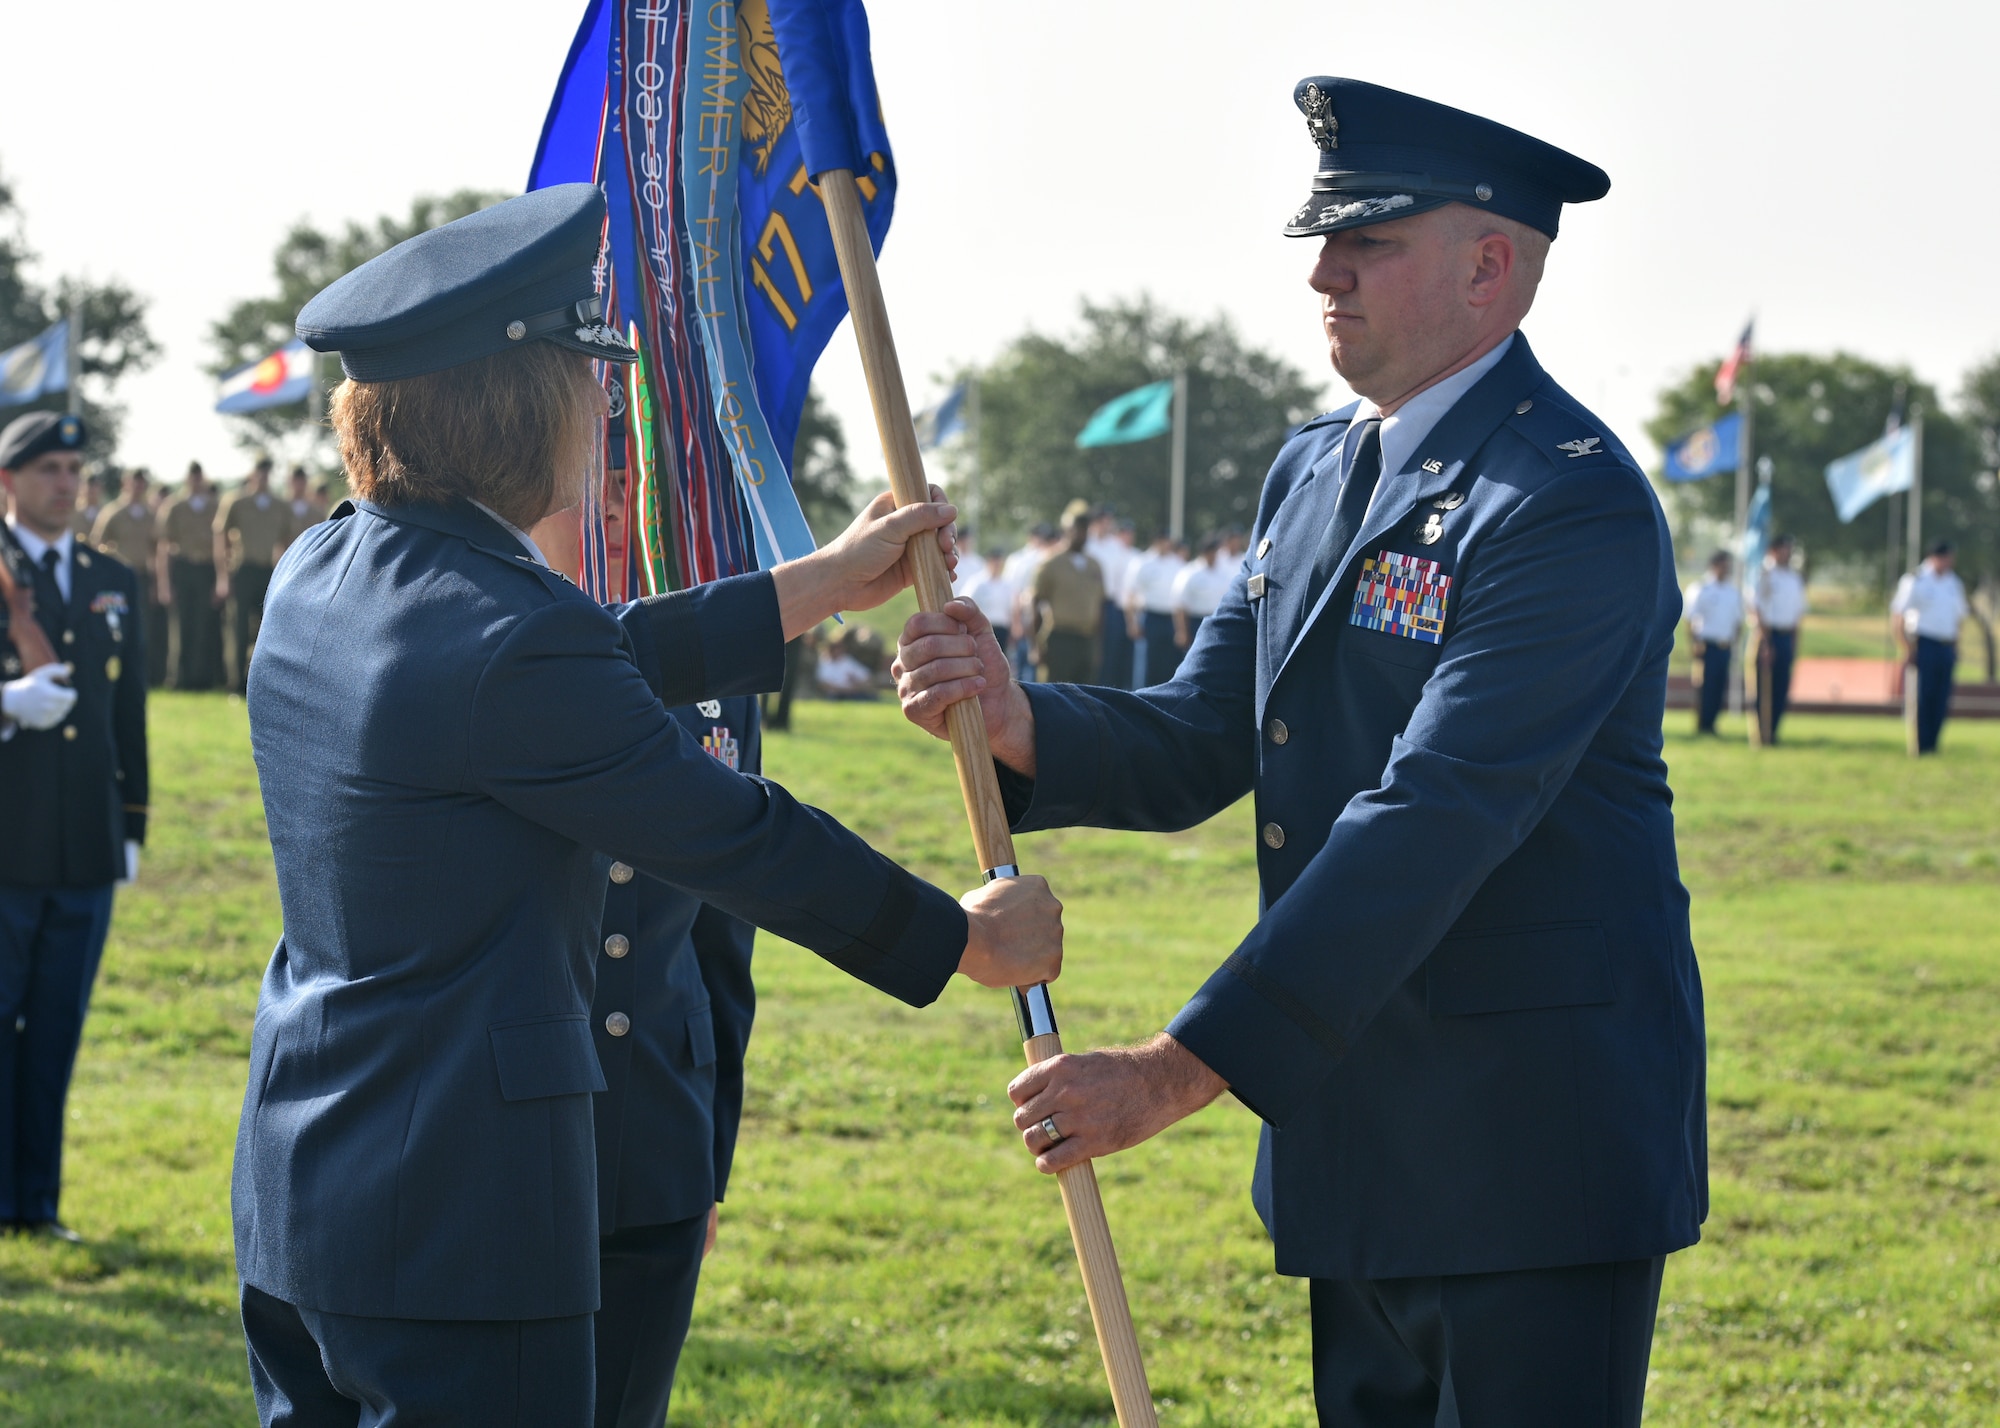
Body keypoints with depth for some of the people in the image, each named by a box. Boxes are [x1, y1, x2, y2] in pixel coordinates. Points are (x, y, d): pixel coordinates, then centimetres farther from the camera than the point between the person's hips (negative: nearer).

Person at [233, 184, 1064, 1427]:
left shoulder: (321, 577, 7)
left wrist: (825, 583, 25)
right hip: (455, 1224, -9)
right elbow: (734, 838, -12)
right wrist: (963, 936, 3)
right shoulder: (507, 641, -20)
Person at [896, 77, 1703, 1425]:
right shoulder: (1315, 470, 11)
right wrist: (1014, 718, -12)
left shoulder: (1575, 502, -19)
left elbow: (1430, 822, -25)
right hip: (1362, 1141, 8)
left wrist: (1178, 1073, -27)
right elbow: (1194, 751, 10)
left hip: (1536, 1152, -8)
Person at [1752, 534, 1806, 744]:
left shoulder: (1796, 579, 13)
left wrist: (1795, 643, 11)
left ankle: (1772, 730, 13)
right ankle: (1763, 732, 0)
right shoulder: (1766, 576, -6)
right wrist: (1765, 641, -14)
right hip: (1770, 634, -6)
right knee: (1766, 686, -4)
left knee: (1782, 687, 5)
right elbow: (1759, 610, -9)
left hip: (1787, 636, 6)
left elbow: (1799, 612, 17)